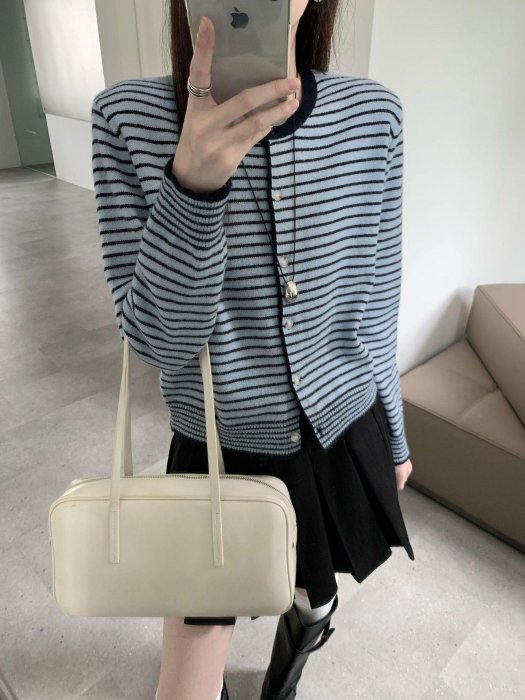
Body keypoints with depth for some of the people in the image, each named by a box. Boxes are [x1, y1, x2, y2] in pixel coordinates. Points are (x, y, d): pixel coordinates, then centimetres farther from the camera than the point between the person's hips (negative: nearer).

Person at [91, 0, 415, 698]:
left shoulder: (374, 115, -9)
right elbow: (157, 338, -19)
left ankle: (306, 622, 71)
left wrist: (394, 437, 11)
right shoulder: (127, 116, -15)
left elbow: (374, 306, 0)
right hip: (218, 453, -1)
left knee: (314, 587, 31)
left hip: (343, 438, 2)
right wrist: (192, 183, -37)